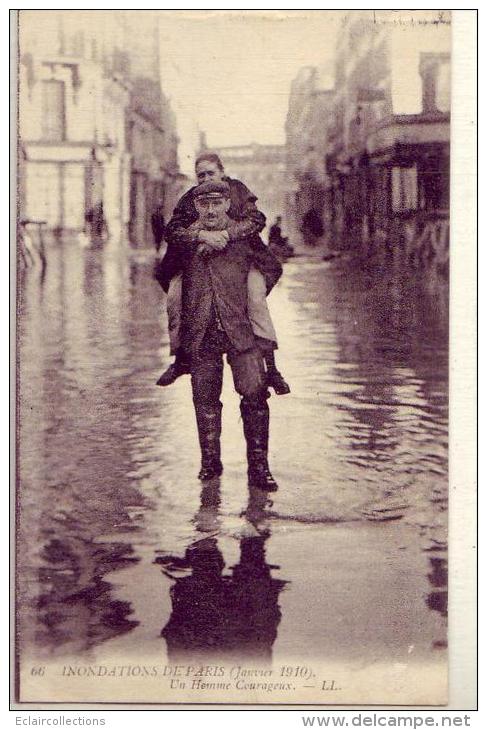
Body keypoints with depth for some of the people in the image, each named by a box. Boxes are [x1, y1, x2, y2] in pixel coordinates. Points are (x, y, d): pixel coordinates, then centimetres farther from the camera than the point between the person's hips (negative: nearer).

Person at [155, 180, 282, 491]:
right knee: (205, 398, 5)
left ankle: (258, 467, -2)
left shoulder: (244, 237, 4)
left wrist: (252, 301, 11)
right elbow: (164, 274, 22)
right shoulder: (186, 239, 6)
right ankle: (210, 461, 21)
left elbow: (273, 268, 18)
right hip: (201, 333, 2)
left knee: (255, 393, -10)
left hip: (240, 329, -1)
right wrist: (183, 303, 16)